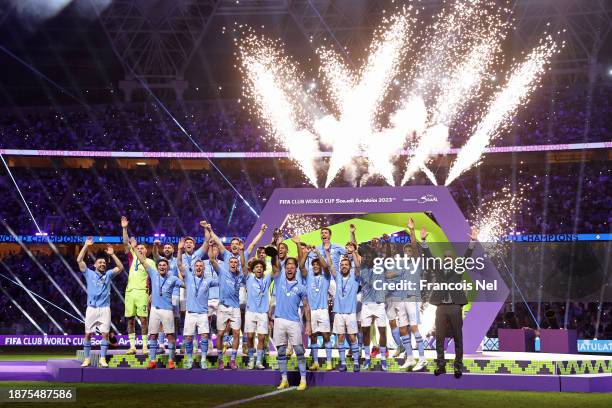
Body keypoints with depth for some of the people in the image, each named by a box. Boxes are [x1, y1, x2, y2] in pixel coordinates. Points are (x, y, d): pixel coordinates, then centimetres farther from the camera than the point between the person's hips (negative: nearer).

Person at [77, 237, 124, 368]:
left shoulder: (108, 274, 13)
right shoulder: (89, 273, 9)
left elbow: (120, 267, 3)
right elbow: (79, 260, 0)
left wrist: (112, 254, -2)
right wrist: (86, 246, -3)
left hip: (105, 309, 1)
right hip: (91, 308, -1)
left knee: (105, 333, -4)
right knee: (88, 334, 1)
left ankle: (102, 359, 1)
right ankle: (87, 359, 10)